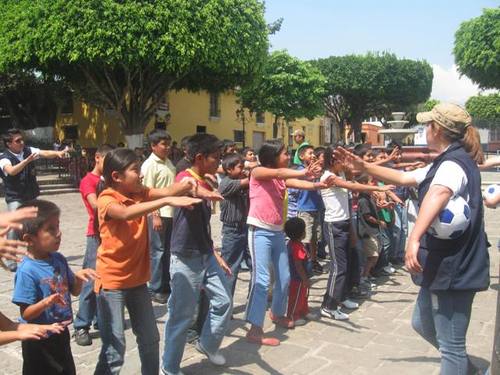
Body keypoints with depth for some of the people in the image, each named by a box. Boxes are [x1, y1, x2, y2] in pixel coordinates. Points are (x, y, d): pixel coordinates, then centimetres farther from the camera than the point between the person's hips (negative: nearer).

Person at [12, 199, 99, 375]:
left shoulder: (59, 259, -3)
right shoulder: (27, 271, -24)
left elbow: (74, 291, 8)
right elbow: (26, 314, -21)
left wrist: (78, 276, -11)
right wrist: (45, 303, -38)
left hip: (61, 334, 7)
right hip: (39, 341, -7)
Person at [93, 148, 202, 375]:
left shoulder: (140, 193, 2)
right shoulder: (106, 200, -17)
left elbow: (167, 191, -12)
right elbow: (127, 213, -38)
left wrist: (188, 184, -32)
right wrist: (168, 201, -46)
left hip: (137, 279, 7)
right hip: (112, 282, -7)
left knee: (150, 339, 18)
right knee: (114, 349, -4)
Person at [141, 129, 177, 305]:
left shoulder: (168, 162, 12)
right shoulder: (150, 165, -10)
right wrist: (155, 216, -19)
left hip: (171, 212, 7)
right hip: (158, 213, -7)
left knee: (168, 251, 14)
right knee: (158, 251, 1)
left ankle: (166, 286, 25)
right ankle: (155, 289, 12)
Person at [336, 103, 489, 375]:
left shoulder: (453, 164, -20)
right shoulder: (446, 163, 15)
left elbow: (437, 194, -42)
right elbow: (403, 178, 21)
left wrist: (414, 239, -55)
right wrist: (364, 166, 15)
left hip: (455, 267, -11)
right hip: (443, 264, 11)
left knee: (450, 344, 1)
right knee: (423, 324, 24)